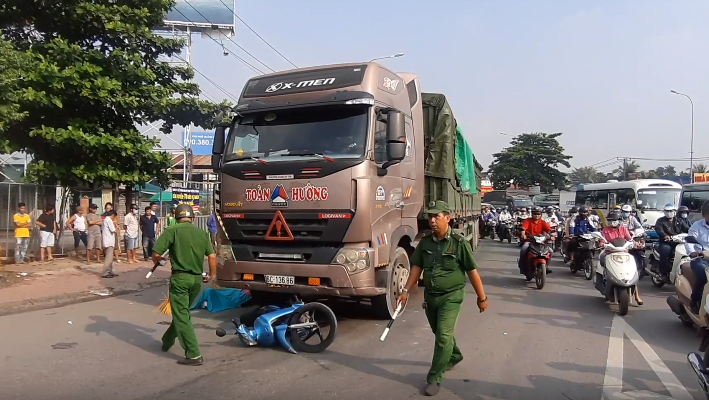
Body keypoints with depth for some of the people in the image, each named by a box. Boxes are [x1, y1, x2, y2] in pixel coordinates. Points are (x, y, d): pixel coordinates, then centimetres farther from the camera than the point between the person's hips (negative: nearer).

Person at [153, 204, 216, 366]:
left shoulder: (172, 231, -4)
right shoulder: (202, 233, 7)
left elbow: (156, 254, -9)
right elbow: (212, 256, 1)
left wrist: (158, 261, 15)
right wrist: (211, 274, 16)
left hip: (180, 277, -5)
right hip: (197, 279, 5)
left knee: (181, 316, 1)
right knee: (182, 312, 24)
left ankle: (194, 355, -3)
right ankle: (167, 341, 43)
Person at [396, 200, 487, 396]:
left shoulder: (459, 242, -15)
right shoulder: (425, 241, -3)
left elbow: (472, 271, -9)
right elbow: (417, 267, 4)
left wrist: (481, 297, -5)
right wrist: (406, 290, -1)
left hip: (451, 296, -5)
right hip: (429, 295, 5)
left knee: (443, 336, -8)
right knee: (439, 333, 21)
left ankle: (434, 378, 4)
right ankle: (454, 356, 49)